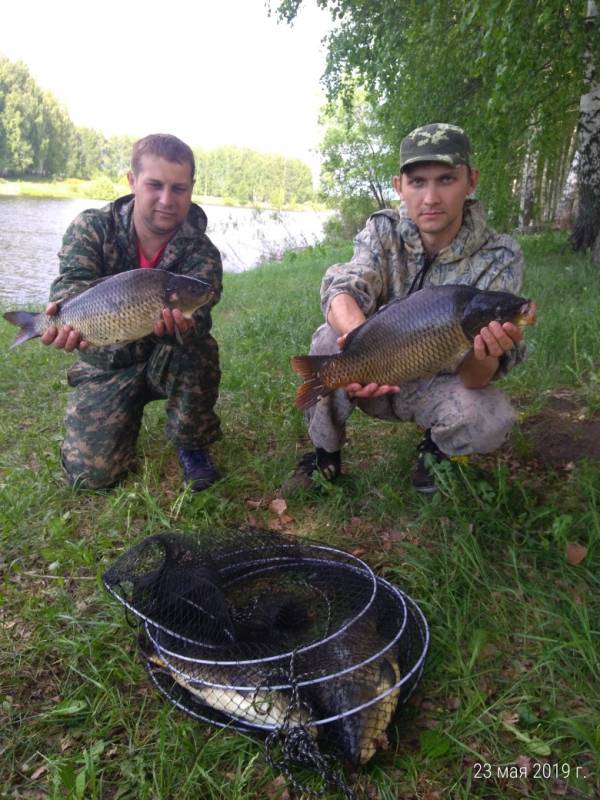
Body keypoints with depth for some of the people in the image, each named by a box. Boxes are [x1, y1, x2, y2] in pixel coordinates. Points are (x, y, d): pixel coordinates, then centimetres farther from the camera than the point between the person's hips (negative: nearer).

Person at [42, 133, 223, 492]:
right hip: (107, 364, 1)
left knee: (197, 352, -36)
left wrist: (181, 323, -57)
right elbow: (73, 282, -27)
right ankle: (129, 411, 25)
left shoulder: (200, 251, -15)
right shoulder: (92, 228, -11)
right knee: (91, 472, -8)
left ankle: (192, 443, -8)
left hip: (168, 360, -1)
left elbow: (197, 311, -31)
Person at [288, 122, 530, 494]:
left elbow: (474, 377, -26)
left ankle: (436, 449, 5)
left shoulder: (501, 258, -19)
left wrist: (484, 356, -51)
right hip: (374, 375, 2)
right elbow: (341, 292, -29)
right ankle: (325, 456, -5)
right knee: (329, 340, -27)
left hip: (435, 386, -1)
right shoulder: (383, 229, -12)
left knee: (488, 422, -32)